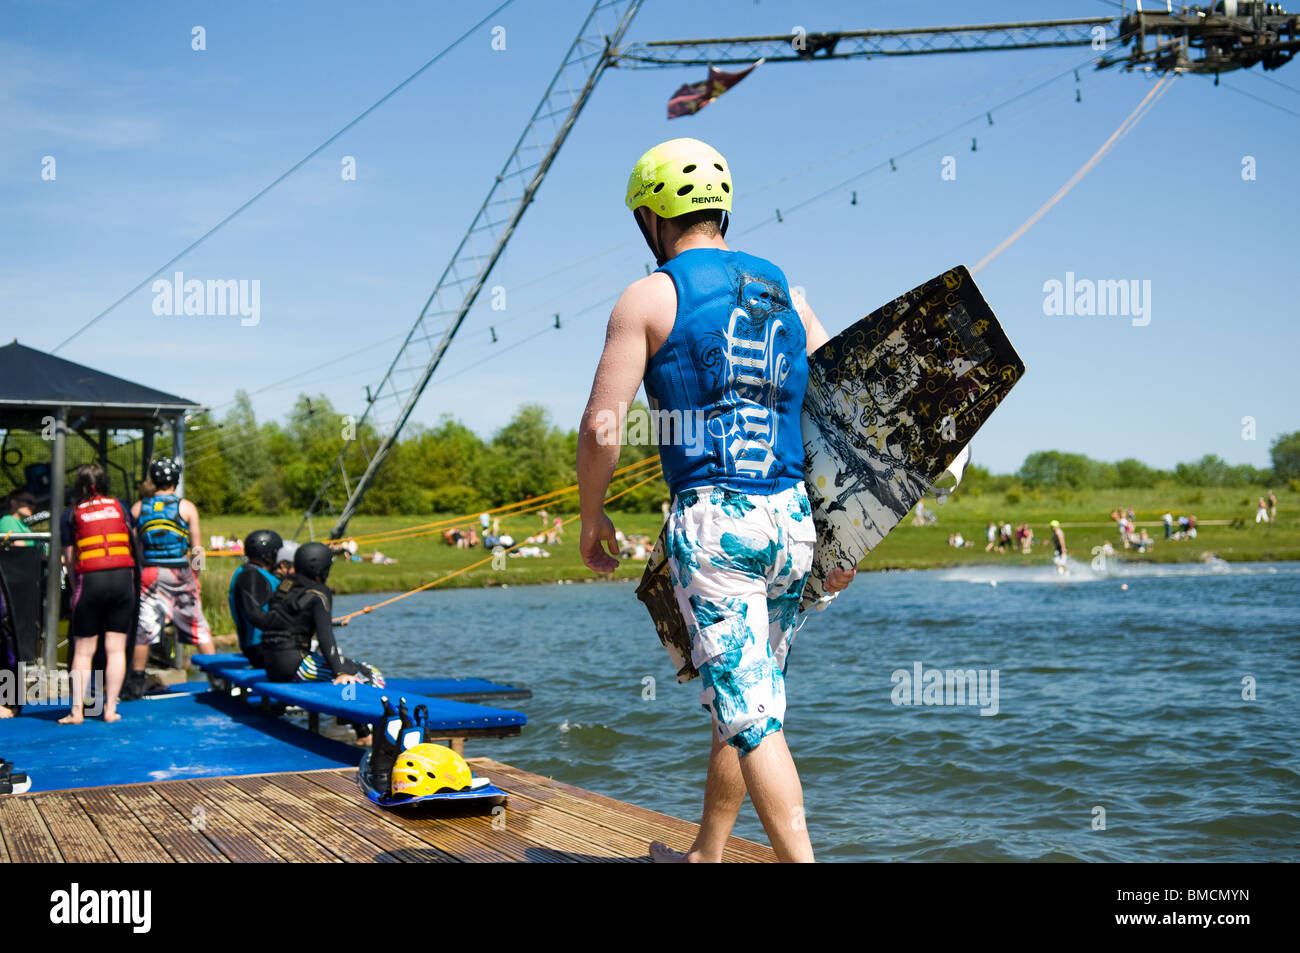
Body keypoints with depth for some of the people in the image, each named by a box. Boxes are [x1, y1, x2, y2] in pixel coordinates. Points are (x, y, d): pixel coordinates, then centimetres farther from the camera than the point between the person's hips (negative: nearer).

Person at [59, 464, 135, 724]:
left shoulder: (73, 513, 5)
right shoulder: (119, 506, 9)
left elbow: (69, 558, 5)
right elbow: (135, 541, 14)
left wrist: (74, 589, 13)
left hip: (90, 581, -1)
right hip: (123, 577, 1)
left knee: (83, 650, 6)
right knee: (116, 648, 5)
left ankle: (77, 710, 5)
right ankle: (110, 709, 5)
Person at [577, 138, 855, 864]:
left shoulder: (651, 297, -1)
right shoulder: (785, 292, 15)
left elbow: (603, 428, -7)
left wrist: (592, 514, 8)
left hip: (712, 520, -6)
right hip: (794, 518, 6)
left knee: (751, 714, -5)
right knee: (746, 701, 18)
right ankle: (705, 856, 32)